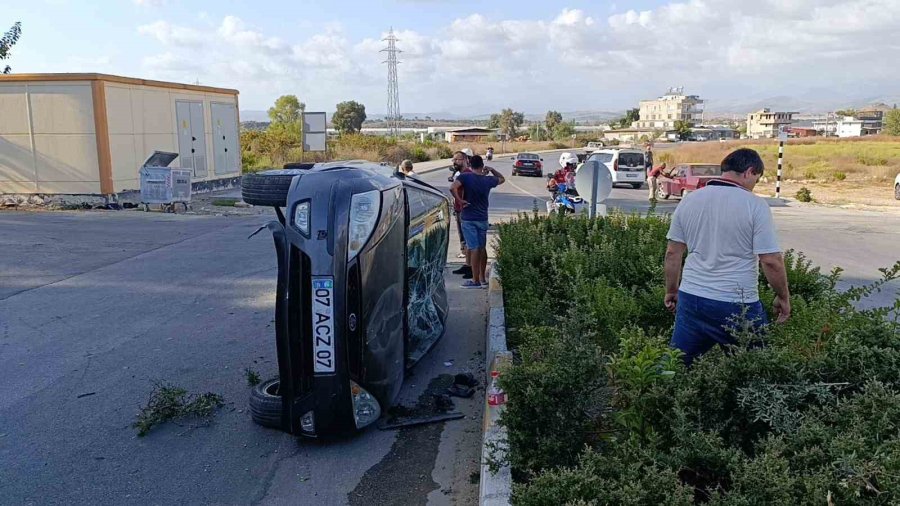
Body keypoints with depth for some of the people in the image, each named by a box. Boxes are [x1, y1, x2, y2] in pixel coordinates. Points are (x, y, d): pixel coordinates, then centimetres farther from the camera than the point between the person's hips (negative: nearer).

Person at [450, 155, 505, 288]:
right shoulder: (488, 180, 1)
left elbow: (453, 188, -26)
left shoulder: (465, 177, -10)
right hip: (483, 218, 4)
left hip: (469, 218, -4)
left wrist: (460, 200, -15)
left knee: (474, 248, -4)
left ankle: (475, 280, -1)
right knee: (482, 248, 12)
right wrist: (491, 170, 14)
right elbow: (502, 179, 22)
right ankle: (482, 278, 21)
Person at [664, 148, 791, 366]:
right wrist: (783, 298, 3)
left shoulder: (689, 201, 4)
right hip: (737, 305, -4)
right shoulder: (755, 205, -9)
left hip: (691, 297, 4)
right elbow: (771, 261, -11)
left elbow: (673, 253, 7)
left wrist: (671, 291, 18)